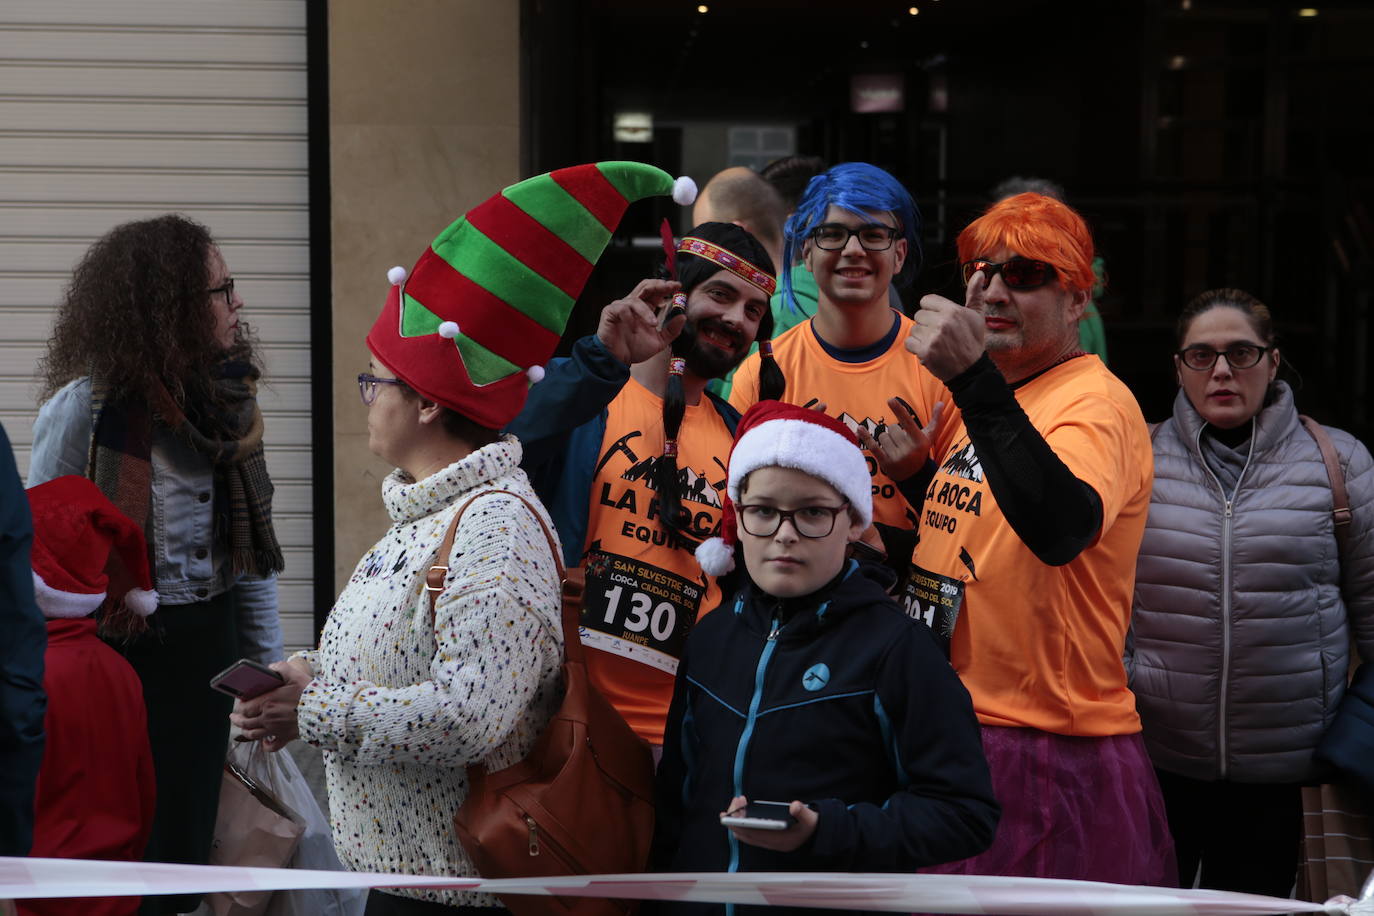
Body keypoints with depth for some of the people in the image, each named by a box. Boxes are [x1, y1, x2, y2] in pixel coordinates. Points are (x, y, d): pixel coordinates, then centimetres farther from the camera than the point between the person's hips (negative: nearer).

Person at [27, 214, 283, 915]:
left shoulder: (228, 400, 5)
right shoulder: (86, 406, -15)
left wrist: (268, 659, 10)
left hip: (207, 642, 6)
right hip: (123, 650, -6)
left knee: (192, 830, 15)